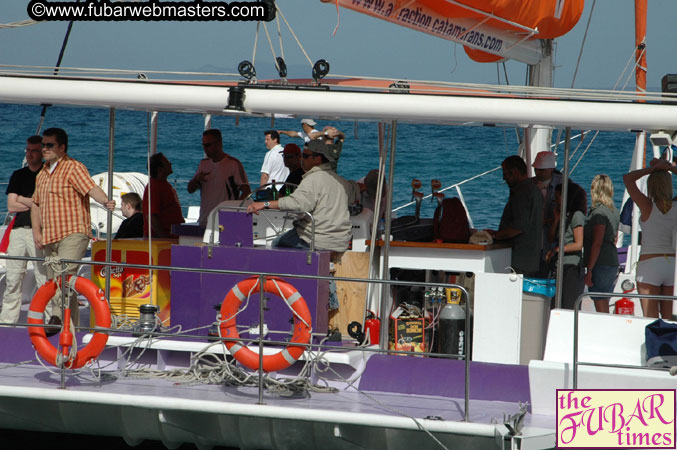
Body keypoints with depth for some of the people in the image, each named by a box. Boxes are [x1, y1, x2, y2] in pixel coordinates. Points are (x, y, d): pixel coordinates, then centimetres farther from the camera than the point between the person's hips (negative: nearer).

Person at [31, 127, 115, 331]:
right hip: (50, 238, 8)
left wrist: (105, 201, -39)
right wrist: (36, 231, 13)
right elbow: (36, 204, 26)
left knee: (65, 274, -26)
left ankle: (57, 316, -36)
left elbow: (91, 188, -19)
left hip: (73, 233, -8)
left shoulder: (74, 168, -4)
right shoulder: (42, 174, 19)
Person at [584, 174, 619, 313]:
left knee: (600, 307, -7)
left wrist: (589, 270, -16)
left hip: (600, 265, -9)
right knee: (605, 308, 13)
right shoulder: (614, 211, 13)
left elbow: (597, 243, -18)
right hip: (613, 263, 9)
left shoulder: (598, 212, -14)